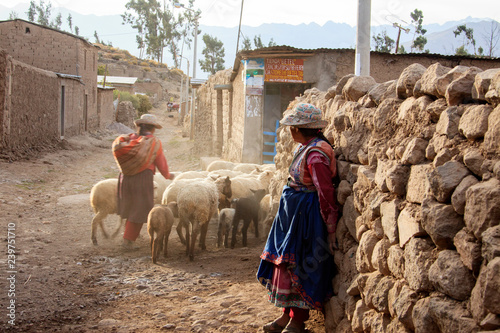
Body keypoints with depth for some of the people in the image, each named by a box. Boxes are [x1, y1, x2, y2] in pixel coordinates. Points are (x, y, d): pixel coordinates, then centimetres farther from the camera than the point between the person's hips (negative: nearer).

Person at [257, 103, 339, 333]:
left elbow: (326, 194, -24)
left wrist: (330, 231, -21)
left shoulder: (316, 155, -23)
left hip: (307, 217, -10)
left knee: (299, 267, -1)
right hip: (293, 214, 10)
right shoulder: (305, 149, 8)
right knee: (287, 262, 15)